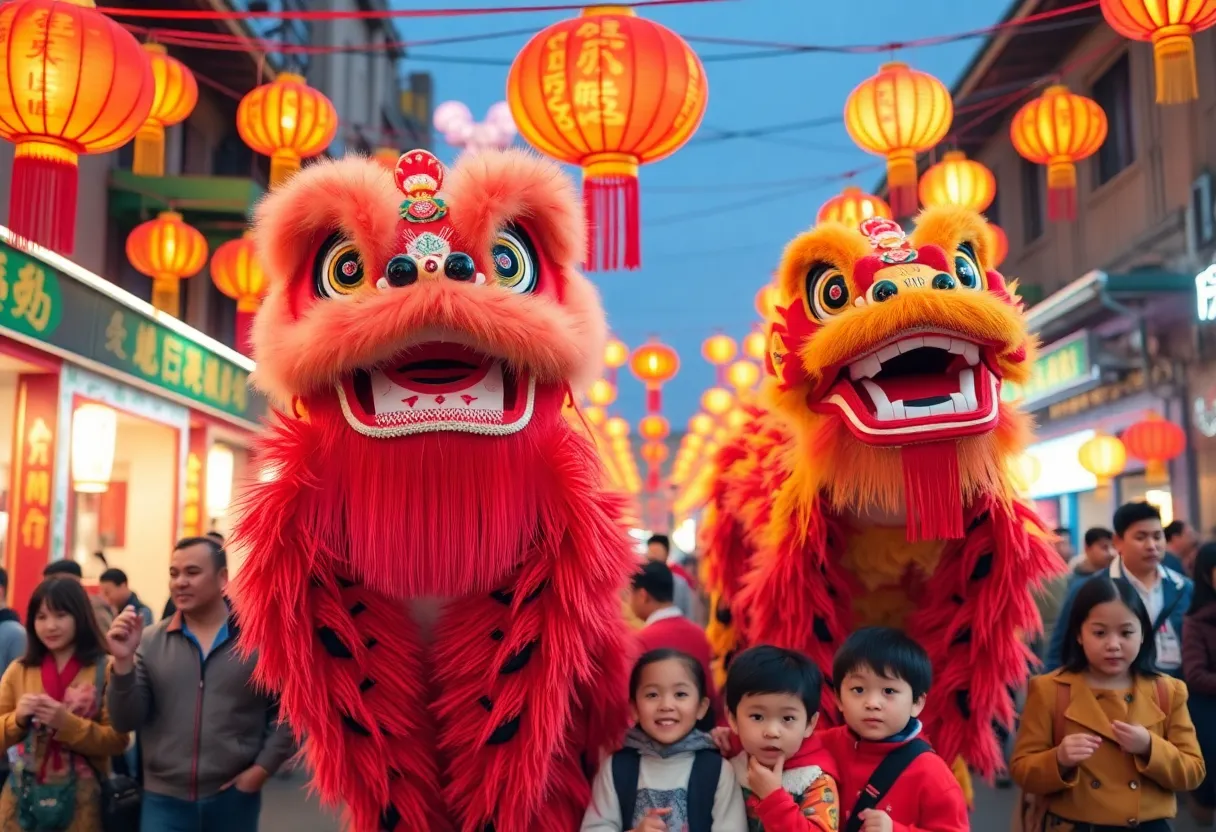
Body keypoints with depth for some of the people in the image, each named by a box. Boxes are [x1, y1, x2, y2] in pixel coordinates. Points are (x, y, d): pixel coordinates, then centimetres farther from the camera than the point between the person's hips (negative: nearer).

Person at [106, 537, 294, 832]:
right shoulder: (150, 642, 1)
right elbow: (127, 720, -2)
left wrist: (262, 768, -7)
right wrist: (124, 660, -15)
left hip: (234, 798, -1)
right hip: (164, 799, 1)